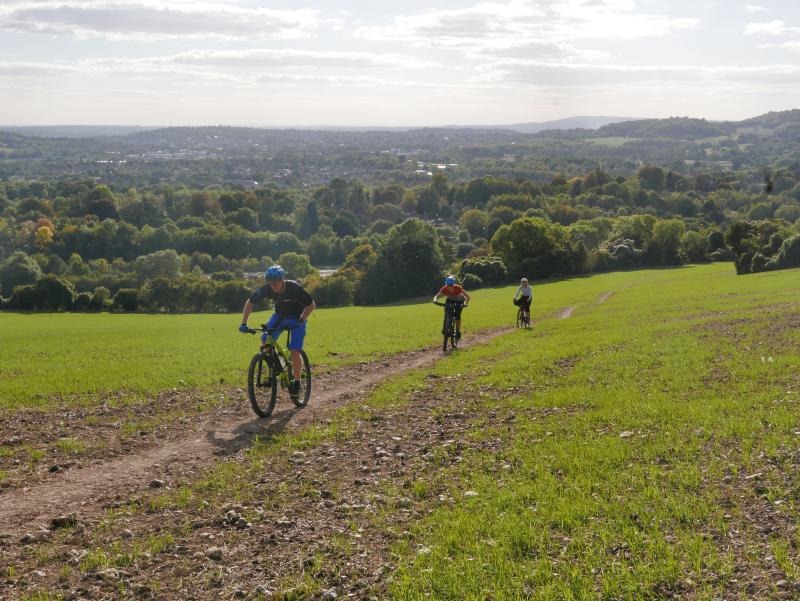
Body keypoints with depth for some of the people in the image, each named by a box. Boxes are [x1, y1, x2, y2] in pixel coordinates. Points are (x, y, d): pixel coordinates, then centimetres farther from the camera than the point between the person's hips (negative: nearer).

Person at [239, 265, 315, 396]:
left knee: (295, 351, -17)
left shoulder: (294, 288, -31)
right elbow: (250, 302, -8)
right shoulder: (266, 289, -22)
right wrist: (244, 323, -17)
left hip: (296, 318, -4)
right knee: (265, 340, -17)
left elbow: (311, 305, -20)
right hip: (279, 316, 4)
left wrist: (300, 320, -33)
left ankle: (296, 382, 0)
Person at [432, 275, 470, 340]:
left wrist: (465, 304, -49)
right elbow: (436, 296, -25)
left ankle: (458, 332, -7)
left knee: (457, 316, -19)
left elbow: (467, 297, -32)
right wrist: (435, 300, -47)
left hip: (459, 300, -2)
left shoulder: (458, 288, -37)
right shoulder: (444, 289, -32)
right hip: (450, 300, 2)